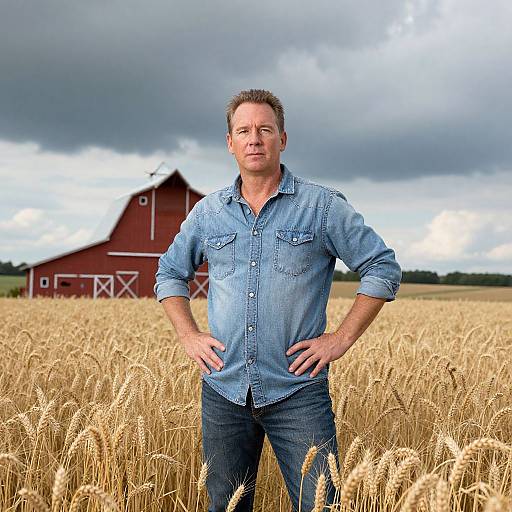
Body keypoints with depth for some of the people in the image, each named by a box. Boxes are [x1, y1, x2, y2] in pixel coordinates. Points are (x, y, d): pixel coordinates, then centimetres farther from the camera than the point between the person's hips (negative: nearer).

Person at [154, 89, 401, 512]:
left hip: (297, 390, -3)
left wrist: (342, 338, -5)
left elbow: (384, 269, 0)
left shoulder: (324, 205, -3)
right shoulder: (208, 211, 8)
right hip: (224, 388, 4)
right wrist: (188, 334, 7)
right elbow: (170, 273, 20)